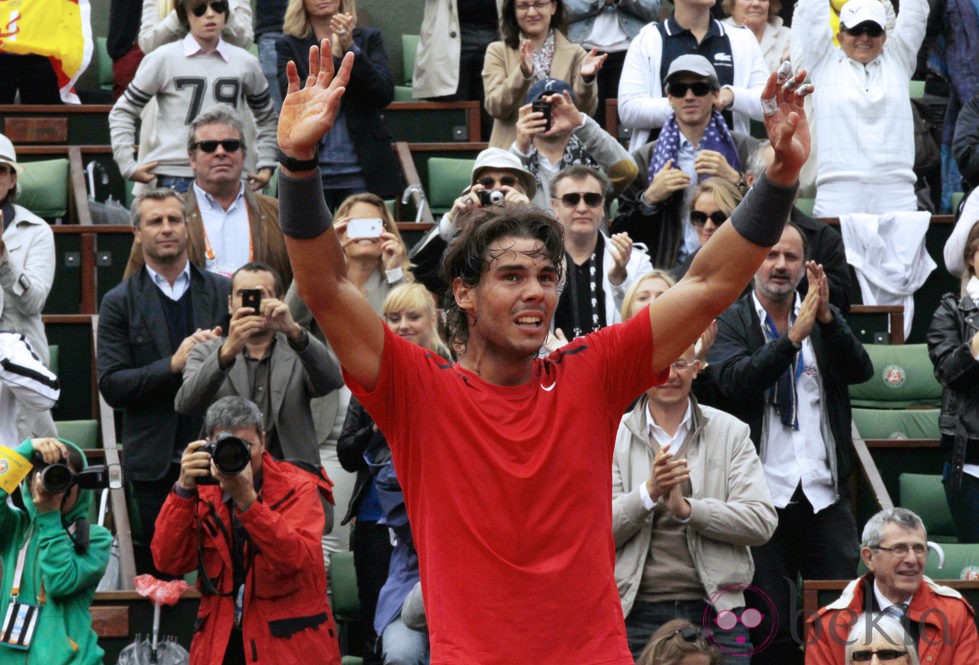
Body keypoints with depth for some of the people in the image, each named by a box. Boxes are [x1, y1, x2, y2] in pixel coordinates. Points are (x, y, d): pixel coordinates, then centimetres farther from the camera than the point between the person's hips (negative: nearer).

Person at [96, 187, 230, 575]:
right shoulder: (120, 303, 5)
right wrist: (174, 364, -14)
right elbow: (111, 386, -4)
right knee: (154, 576, 0)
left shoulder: (224, 292, 10)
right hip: (154, 465, -1)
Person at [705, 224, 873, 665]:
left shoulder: (823, 320, 13)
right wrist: (793, 337, -24)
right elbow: (736, 381, -15)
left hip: (825, 494, 2)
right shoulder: (730, 322, 3)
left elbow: (860, 371, -4)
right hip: (764, 493, -2)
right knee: (769, 627, -1)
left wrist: (826, 319, -19)